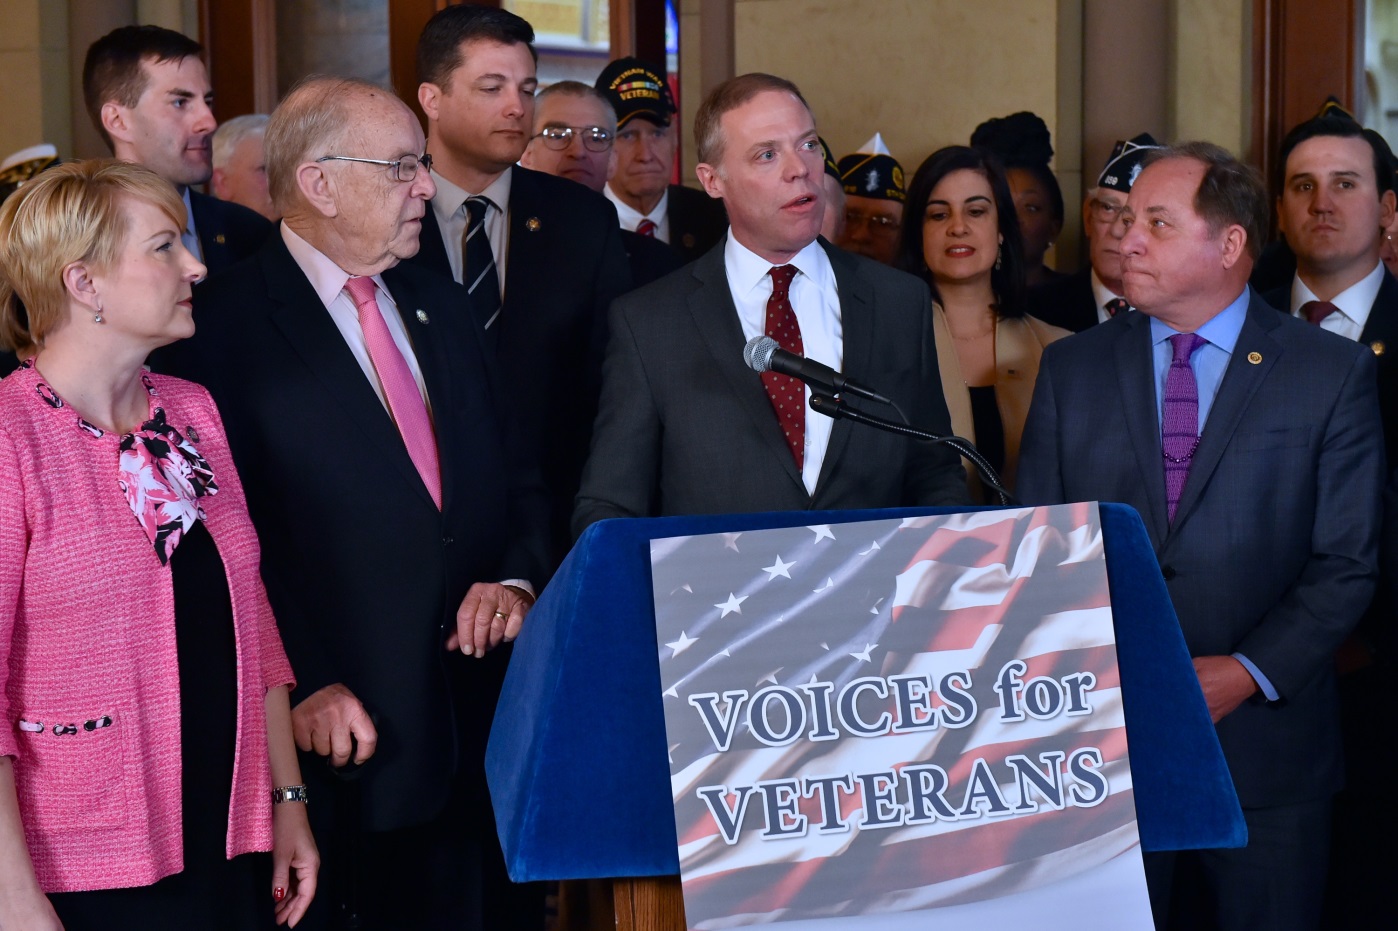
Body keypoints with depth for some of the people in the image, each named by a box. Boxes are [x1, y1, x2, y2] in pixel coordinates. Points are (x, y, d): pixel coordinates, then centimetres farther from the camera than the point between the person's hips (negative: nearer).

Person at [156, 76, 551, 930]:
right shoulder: (227, 325, -8)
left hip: (477, 729, 6)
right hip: (338, 744, -6)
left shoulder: (441, 306, 15)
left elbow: (517, 475, 19)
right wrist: (301, 688, -16)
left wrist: (518, 578, 0)